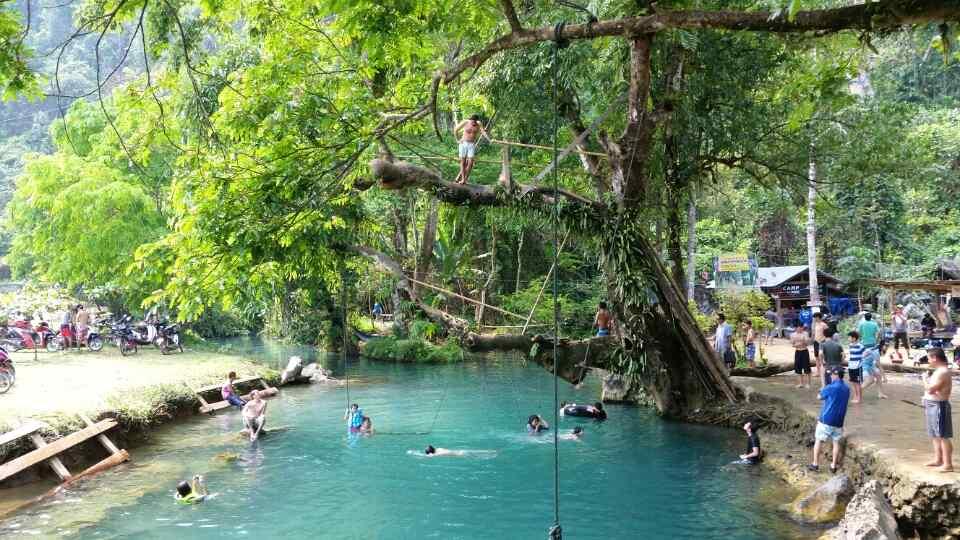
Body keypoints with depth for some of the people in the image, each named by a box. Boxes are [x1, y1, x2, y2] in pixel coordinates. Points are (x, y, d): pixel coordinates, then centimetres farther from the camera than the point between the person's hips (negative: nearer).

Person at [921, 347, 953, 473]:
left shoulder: (943, 372, -19)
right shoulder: (938, 371, 14)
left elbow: (930, 389, -24)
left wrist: (925, 378, -8)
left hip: (939, 406, -11)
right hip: (932, 406, 11)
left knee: (943, 436, -7)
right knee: (935, 435, 18)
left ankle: (948, 464, -5)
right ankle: (938, 459, 28)